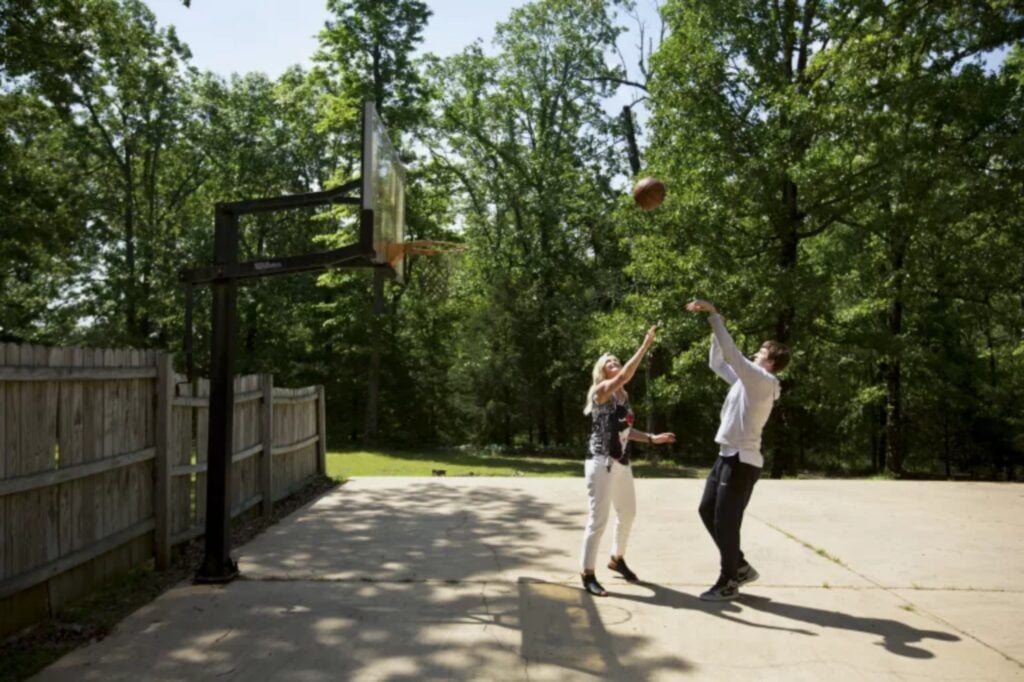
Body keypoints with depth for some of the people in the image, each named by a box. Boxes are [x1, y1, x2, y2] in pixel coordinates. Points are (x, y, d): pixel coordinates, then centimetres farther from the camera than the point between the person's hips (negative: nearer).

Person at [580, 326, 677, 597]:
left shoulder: (623, 395, 14)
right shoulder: (601, 391, -10)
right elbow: (625, 376, -29)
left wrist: (652, 438, 12)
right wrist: (645, 345, -28)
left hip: (621, 462, 9)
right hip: (602, 462, -9)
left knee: (628, 513, 20)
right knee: (598, 518, -7)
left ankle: (617, 559, 41)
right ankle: (588, 574, 3)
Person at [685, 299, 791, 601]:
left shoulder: (764, 382, -14)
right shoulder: (747, 380, 12)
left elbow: (732, 353, -23)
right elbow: (718, 362, 22)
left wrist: (714, 314, -22)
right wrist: (714, 328, 11)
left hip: (742, 460, -9)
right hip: (727, 457, 10)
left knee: (726, 521, -1)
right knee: (707, 511, 14)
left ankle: (728, 583, 14)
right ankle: (740, 566, 26)